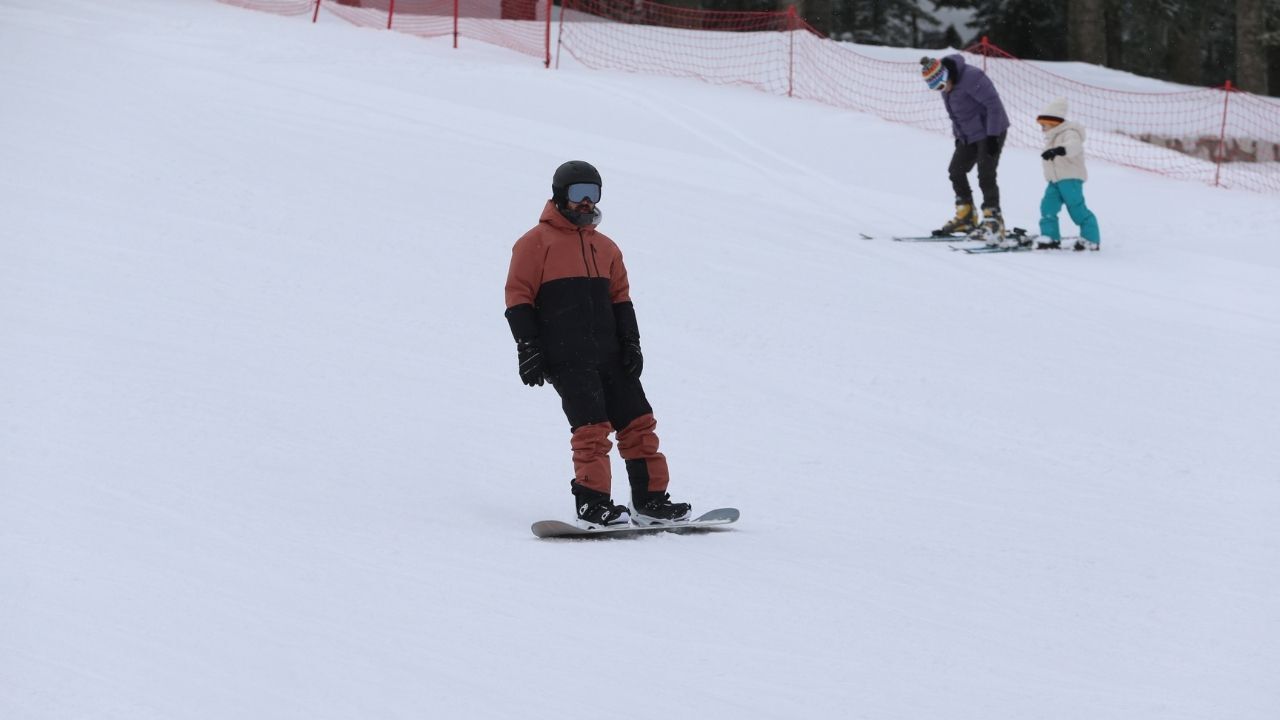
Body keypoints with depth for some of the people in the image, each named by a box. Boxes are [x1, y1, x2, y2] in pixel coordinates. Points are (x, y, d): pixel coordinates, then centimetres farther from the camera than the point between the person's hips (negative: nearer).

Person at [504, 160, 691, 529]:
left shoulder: (605, 247, 21)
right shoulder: (536, 243, 2)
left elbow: (620, 298, 23)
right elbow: (519, 298, -2)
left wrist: (631, 342, 10)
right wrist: (528, 348, -10)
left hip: (609, 355, 7)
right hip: (565, 357, -6)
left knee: (638, 423, 2)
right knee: (591, 426, -17)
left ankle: (650, 501, 8)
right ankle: (593, 507, -15)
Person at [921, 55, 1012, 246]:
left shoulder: (971, 78, -26)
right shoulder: (947, 85, 1)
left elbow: (994, 104, -25)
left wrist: (992, 136, -26)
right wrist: (957, 135, 15)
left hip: (991, 131, -9)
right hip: (969, 135, 9)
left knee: (986, 176, -16)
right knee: (956, 171, 14)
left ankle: (994, 222, -15)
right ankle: (965, 217, 27)